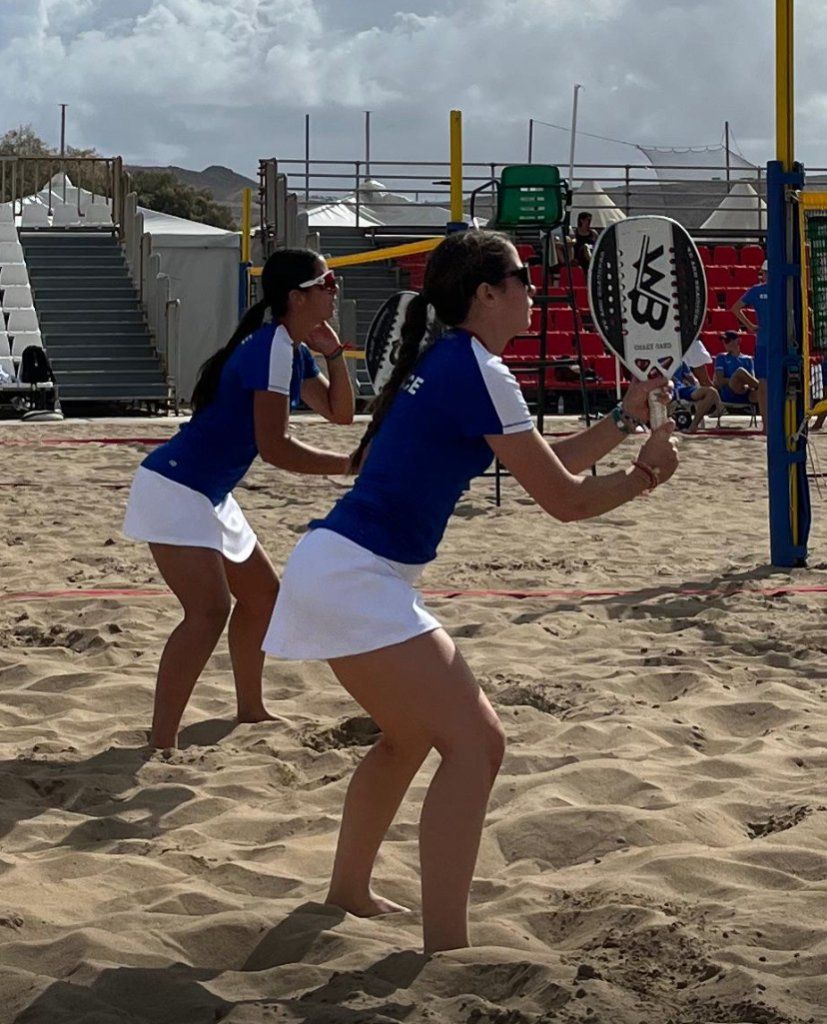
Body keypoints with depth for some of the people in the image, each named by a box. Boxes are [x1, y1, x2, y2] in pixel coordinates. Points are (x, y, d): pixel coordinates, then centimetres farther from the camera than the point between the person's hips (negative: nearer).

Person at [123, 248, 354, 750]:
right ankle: (161, 743, -24)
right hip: (173, 489, -11)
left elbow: (339, 412, 16)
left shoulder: (294, 350, 10)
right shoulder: (272, 347, -20)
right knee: (210, 609, -22)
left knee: (262, 592, 20)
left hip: (208, 495, 11)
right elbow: (274, 447, -23)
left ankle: (251, 709, 37)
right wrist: (350, 464, -16)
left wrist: (334, 352, 2)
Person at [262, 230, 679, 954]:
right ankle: (447, 952, -17)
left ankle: (348, 894, 41)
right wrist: (644, 474, 5)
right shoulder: (476, 370, -13)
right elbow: (564, 499, -11)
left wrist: (627, 417, 15)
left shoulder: (447, 364, 16)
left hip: (337, 570, 11)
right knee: (475, 741, -13)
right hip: (352, 577, -11)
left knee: (413, 733, 27)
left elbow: (548, 465, 22)